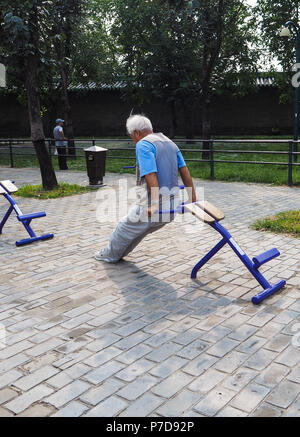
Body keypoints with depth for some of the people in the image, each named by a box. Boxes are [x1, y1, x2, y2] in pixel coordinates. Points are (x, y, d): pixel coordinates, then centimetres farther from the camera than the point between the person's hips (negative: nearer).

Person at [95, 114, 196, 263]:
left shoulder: (143, 145, -11)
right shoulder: (170, 142, 14)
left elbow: (151, 176, -24)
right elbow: (184, 171, 11)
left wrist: (155, 203, -29)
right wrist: (192, 197, 12)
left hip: (150, 207, -8)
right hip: (171, 208, 8)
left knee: (125, 229, 16)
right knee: (138, 231, 27)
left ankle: (110, 255, 36)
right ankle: (118, 252, 46)